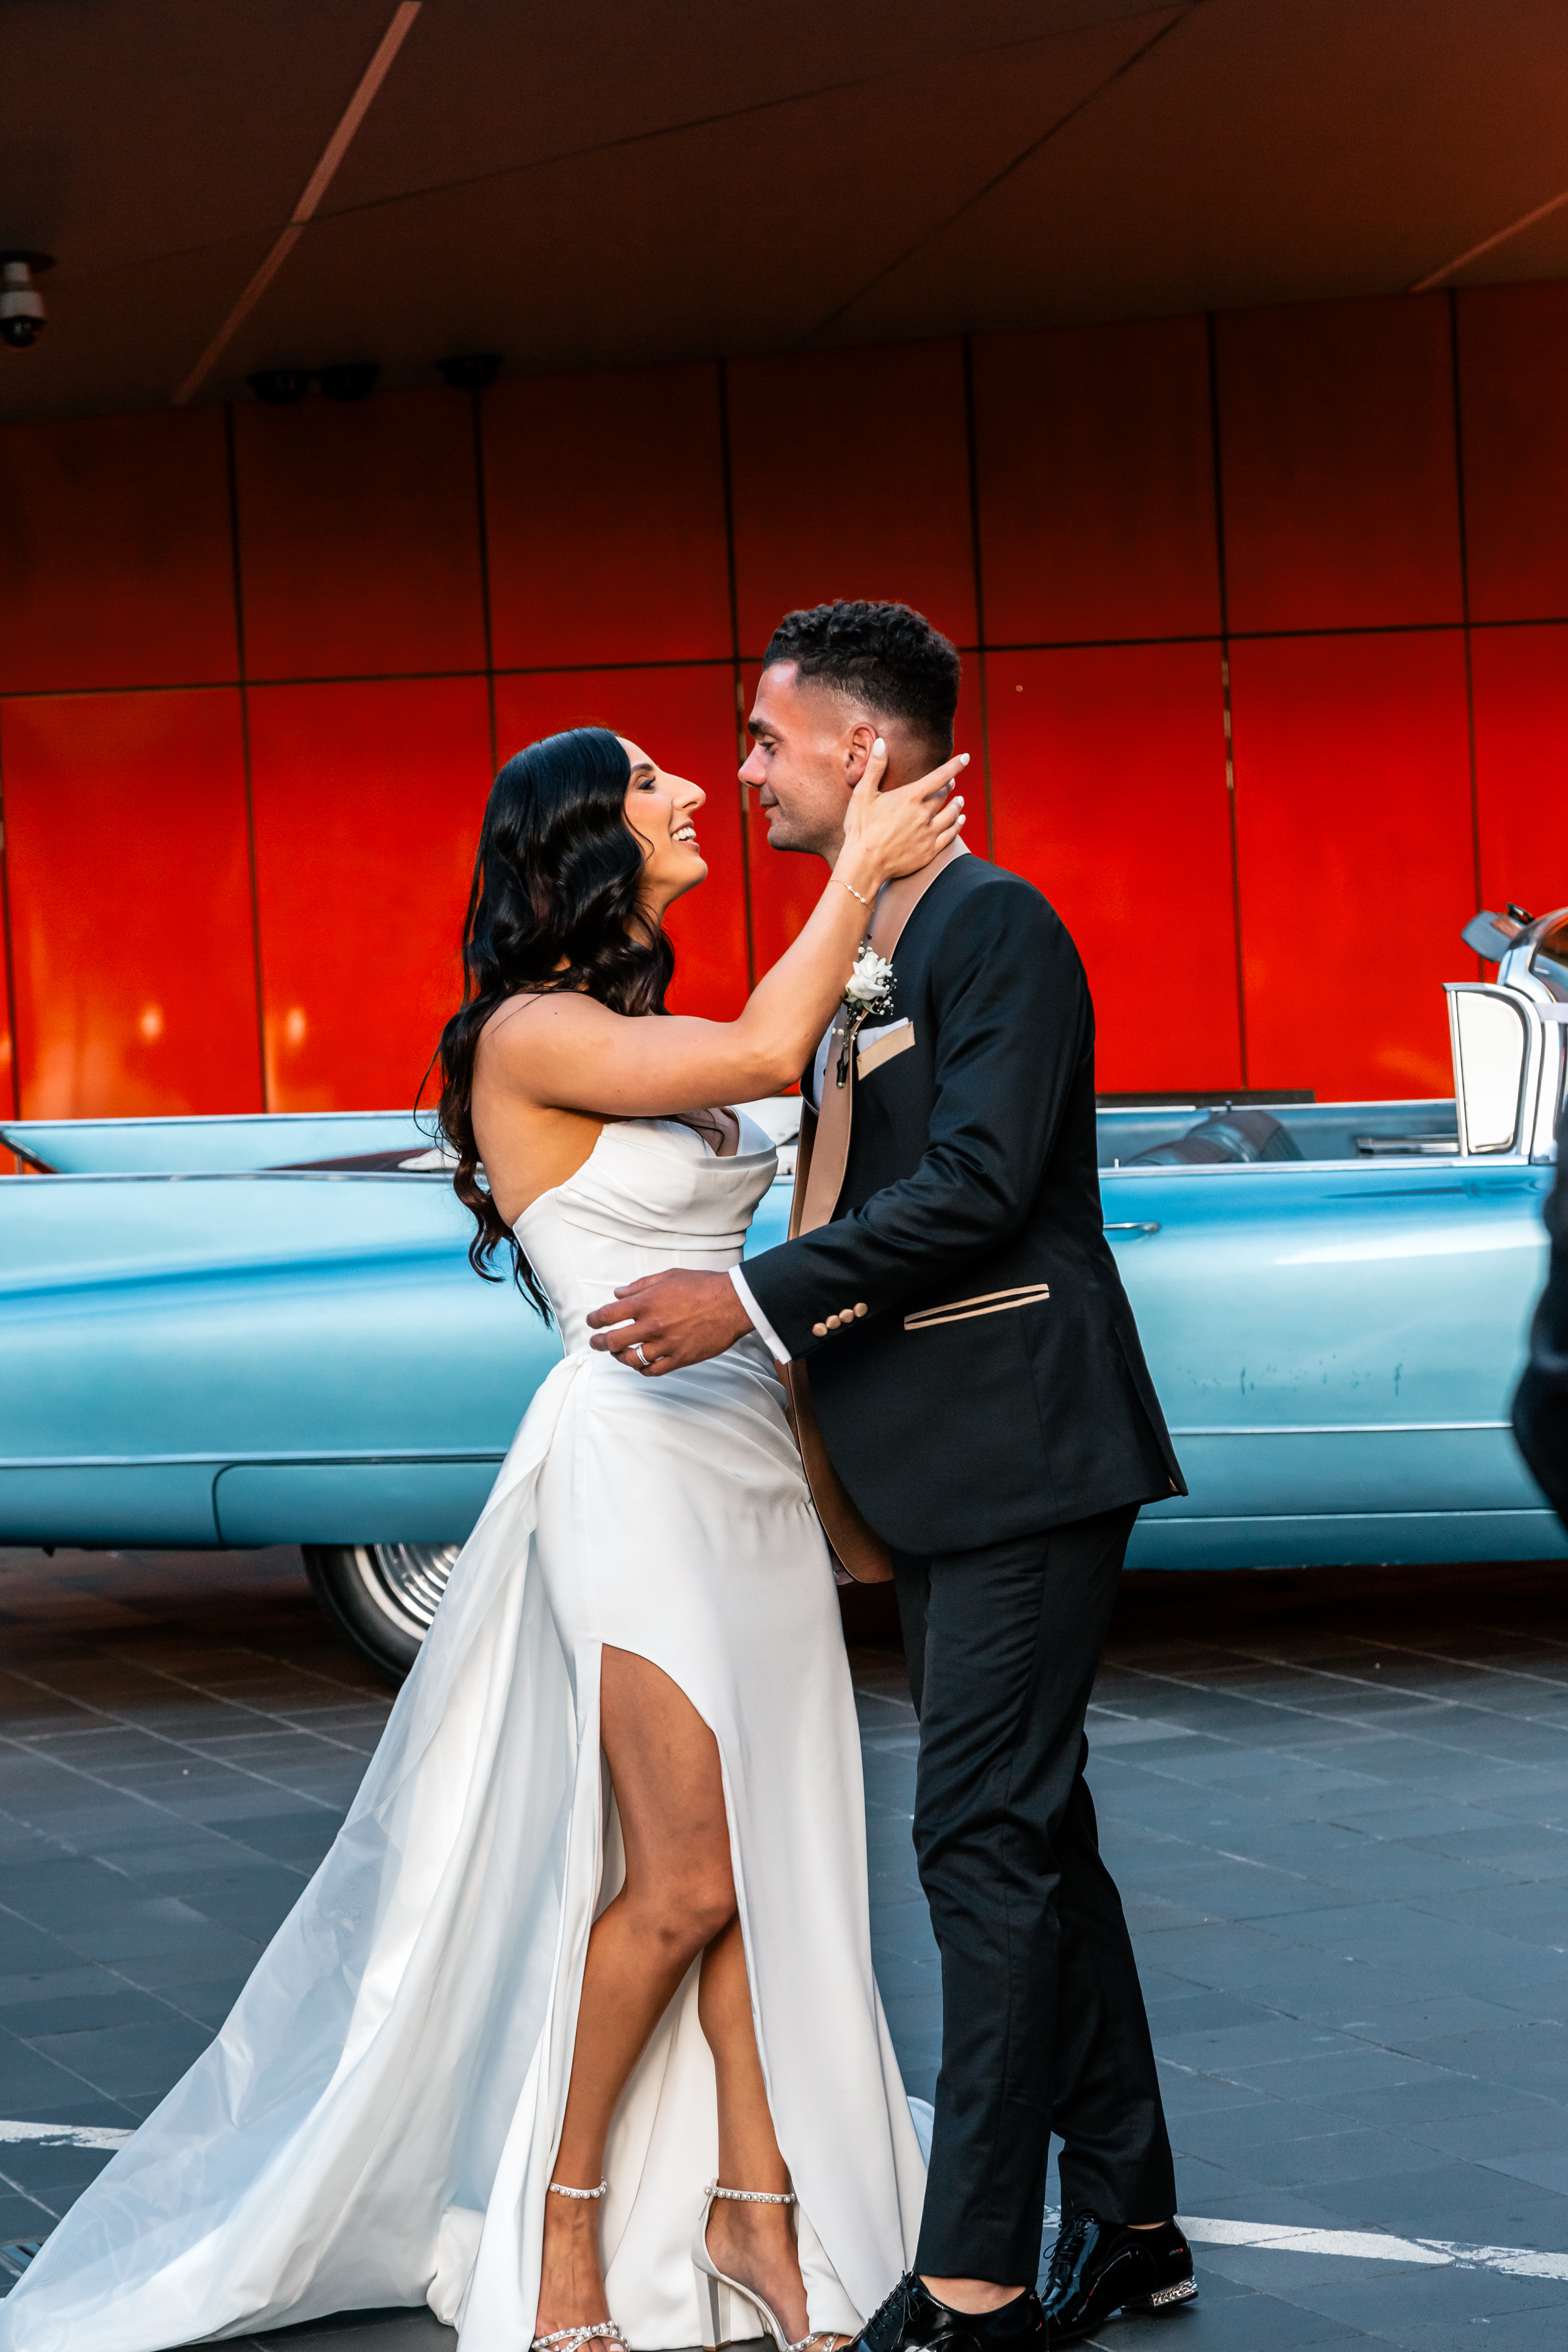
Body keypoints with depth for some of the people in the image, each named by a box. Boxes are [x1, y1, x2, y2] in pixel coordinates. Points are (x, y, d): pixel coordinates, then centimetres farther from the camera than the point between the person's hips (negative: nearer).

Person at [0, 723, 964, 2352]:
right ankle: (562, 2219, 10)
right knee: (681, 1881, -5)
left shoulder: (640, 1031, 16)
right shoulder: (532, 1036, -12)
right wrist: (859, 871, -13)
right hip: (634, 1465, -8)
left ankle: (754, 2206, 15)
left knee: (776, 1856, 6)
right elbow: (764, 1053, -21)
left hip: (748, 1461, 8)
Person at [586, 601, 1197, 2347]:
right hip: (930, 1470, 10)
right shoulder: (855, 953, 16)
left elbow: (977, 1186, -22)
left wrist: (755, 1300, -23)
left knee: (989, 1844, -10)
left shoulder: (996, 927, -13)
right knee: (1032, 1839, 14)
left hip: (1023, 1456, -10)